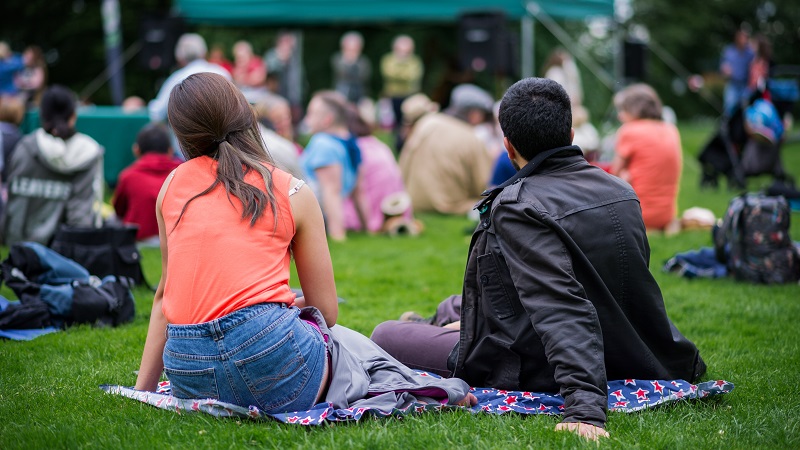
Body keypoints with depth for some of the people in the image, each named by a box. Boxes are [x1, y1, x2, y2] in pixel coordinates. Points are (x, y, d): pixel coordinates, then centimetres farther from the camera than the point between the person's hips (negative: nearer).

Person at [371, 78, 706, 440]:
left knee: (385, 334, 11)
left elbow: (560, 310, -36)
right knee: (452, 306, 30)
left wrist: (584, 407, -44)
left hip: (533, 371, -8)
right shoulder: (621, 192, -2)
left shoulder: (519, 207, -25)